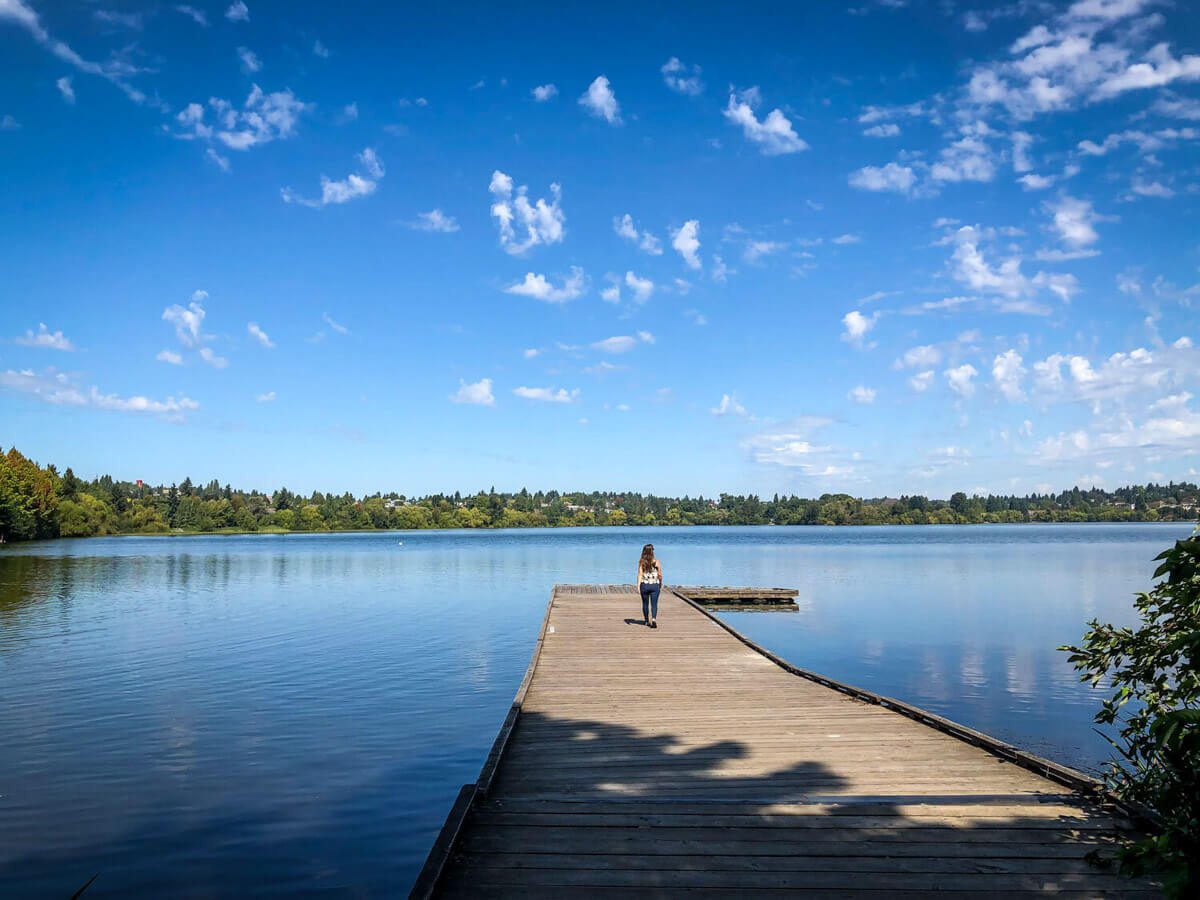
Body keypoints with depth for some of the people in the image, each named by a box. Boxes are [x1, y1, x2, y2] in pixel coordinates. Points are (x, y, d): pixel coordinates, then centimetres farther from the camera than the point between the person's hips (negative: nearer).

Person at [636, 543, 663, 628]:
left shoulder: (641, 562, -6)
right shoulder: (656, 562, -6)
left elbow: (640, 574, -12)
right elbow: (660, 575, -2)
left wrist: (638, 586, -14)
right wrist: (661, 584, 14)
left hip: (644, 585, 1)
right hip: (655, 585, -1)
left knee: (645, 603, 17)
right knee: (654, 604, 1)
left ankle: (646, 620, 31)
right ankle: (654, 619, -20)